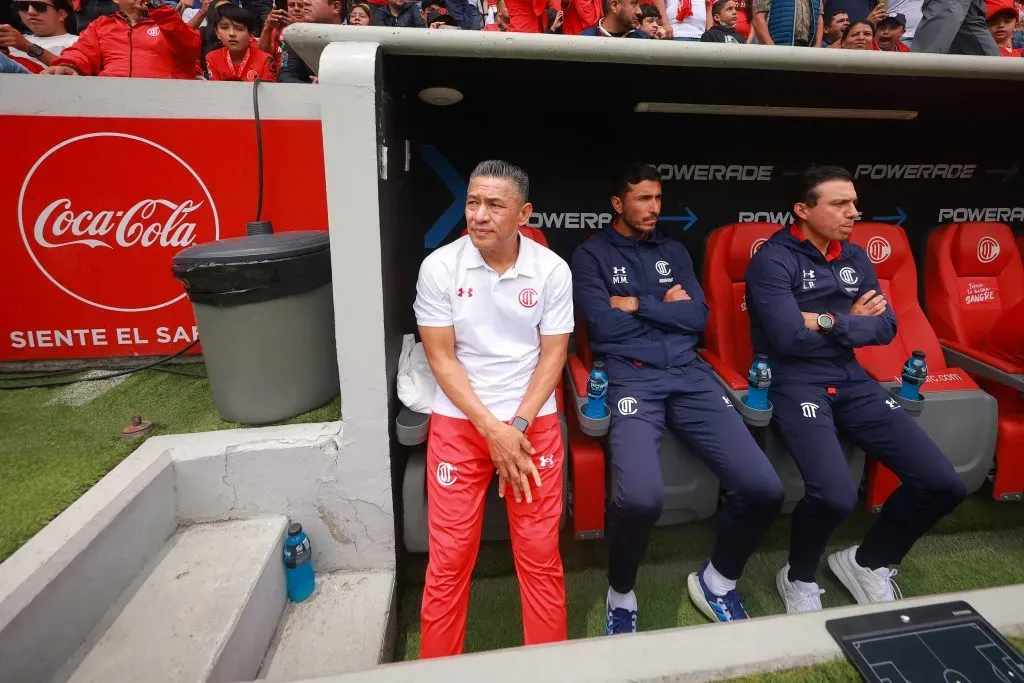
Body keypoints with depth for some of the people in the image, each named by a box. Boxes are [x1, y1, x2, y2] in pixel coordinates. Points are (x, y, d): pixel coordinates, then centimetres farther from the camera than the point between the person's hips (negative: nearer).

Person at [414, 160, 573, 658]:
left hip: (533, 422, 1)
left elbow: (553, 354, -2)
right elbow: (441, 358, -8)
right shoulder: (439, 267, -7)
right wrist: (492, 429, -13)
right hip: (458, 423, 0)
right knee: (449, 560, 7)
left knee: (541, 556, 7)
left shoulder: (553, 271, -4)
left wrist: (518, 426, -12)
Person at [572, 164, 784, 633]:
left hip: (688, 373, 5)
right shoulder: (591, 255, 8)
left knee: (764, 488, -11)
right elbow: (603, 327, -7)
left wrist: (639, 304, -1)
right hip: (630, 377, -4)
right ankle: (621, 593, 4)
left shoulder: (674, 251, 22)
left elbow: (698, 318, 9)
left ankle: (717, 579, 19)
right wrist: (666, 306, 3)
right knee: (641, 497, -30)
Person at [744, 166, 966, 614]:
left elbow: (886, 327, 7)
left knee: (943, 484, -2)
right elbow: (789, 338, -20)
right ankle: (798, 578, 5)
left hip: (851, 381, 7)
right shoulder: (773, 260, -8)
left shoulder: (855, 258, 15)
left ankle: (867, 562, 22)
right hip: (795, 383, -7)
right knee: (836, 495, -28)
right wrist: (851, 321, -4)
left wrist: (830, 322, -11)